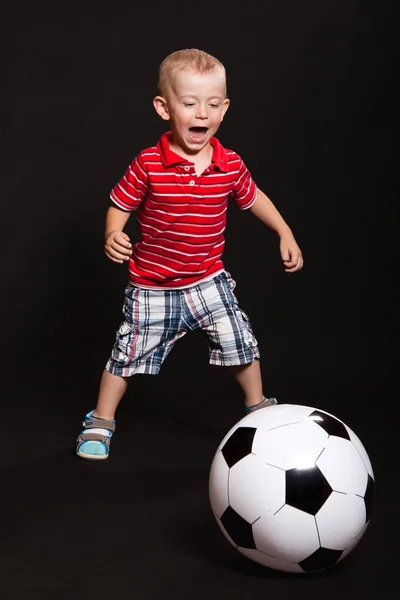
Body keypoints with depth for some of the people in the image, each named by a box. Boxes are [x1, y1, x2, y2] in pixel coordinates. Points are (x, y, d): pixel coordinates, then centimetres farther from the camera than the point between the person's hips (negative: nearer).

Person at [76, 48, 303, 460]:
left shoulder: (230, 165, -8)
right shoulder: (147, 165, -17)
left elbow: (253, 197, 12)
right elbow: (119, 205, -6)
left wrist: (285, 234, 10)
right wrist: (113, 235, -26)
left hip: (208, 279, 2)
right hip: (151, 286, -2)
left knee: (240, 344, 1)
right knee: (129, 354, 7)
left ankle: (258, 407, 28)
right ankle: (100, 422, 27)